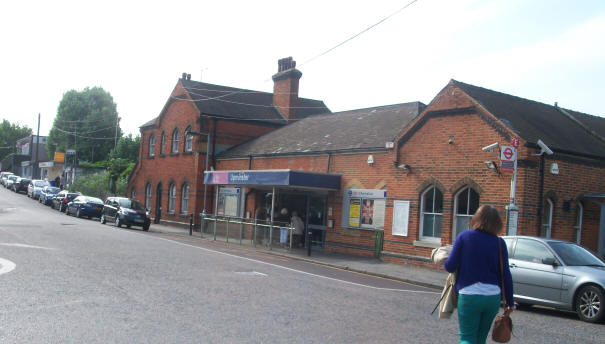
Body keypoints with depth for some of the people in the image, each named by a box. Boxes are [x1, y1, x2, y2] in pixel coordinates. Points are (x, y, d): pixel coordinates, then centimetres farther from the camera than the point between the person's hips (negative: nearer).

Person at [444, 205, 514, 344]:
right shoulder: (499, 243, 1)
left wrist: (445, 263, 16)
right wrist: (510, 302, 11)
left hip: (469, 295, -3)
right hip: (493, 297, 3)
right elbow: (506, 275, 1)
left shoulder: (464, 237, -5)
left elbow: (450, 267, -7)